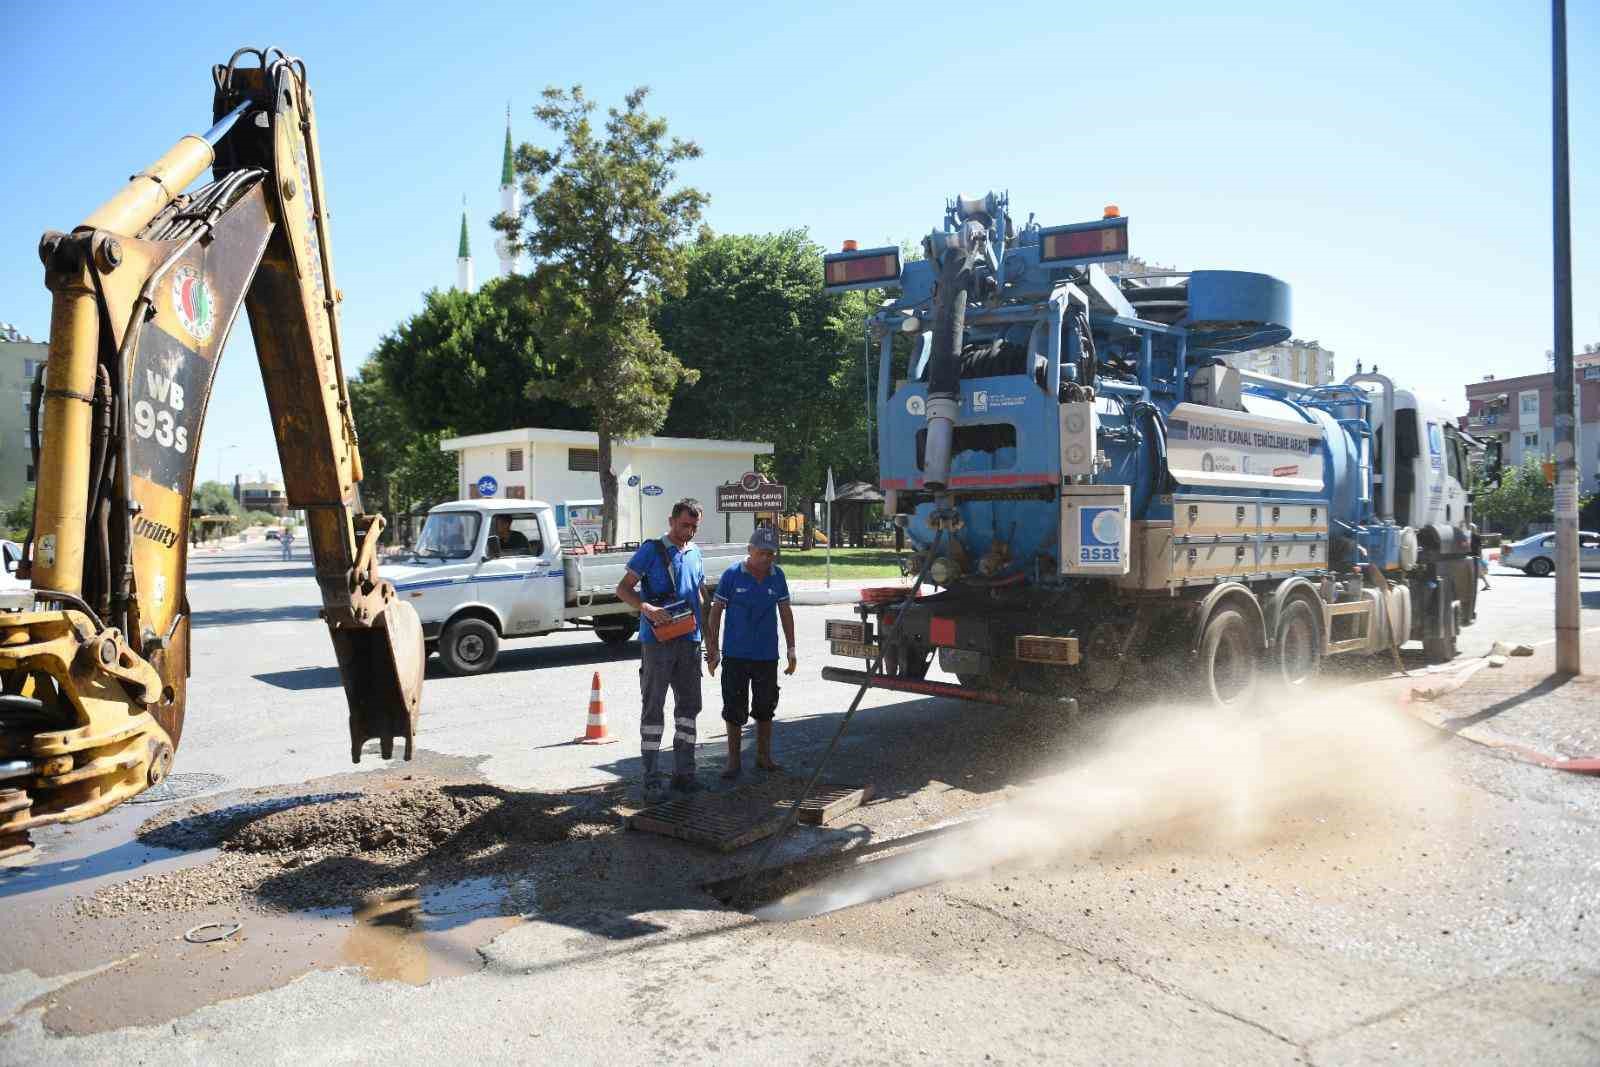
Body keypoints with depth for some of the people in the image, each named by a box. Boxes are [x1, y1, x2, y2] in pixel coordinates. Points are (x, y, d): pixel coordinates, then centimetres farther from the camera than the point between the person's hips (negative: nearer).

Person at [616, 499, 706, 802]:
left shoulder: (695, 553, 14)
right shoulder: (652, 550, -4)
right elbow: (623, 589, -6)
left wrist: (703, 631, 13)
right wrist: (646, 608, -23)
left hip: (689, 641, 6)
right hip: (657, 641, -6)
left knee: (689, 706, 10)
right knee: (653, 708, -2)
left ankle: (684, 772, 20)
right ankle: (651, 779, 2)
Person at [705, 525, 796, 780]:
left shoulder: (777, 576, 2)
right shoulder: (732, 575, -8)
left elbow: (785, 612, 9)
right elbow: (716, 612, -4)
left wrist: (791, 649, 8)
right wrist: (713, 650, -6)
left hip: (767, 654, 3)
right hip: (736, 654, -3)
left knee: (765, 707, 13)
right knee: (735, 709, 1)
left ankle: (764, 757, 28)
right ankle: (733, 761, 14)